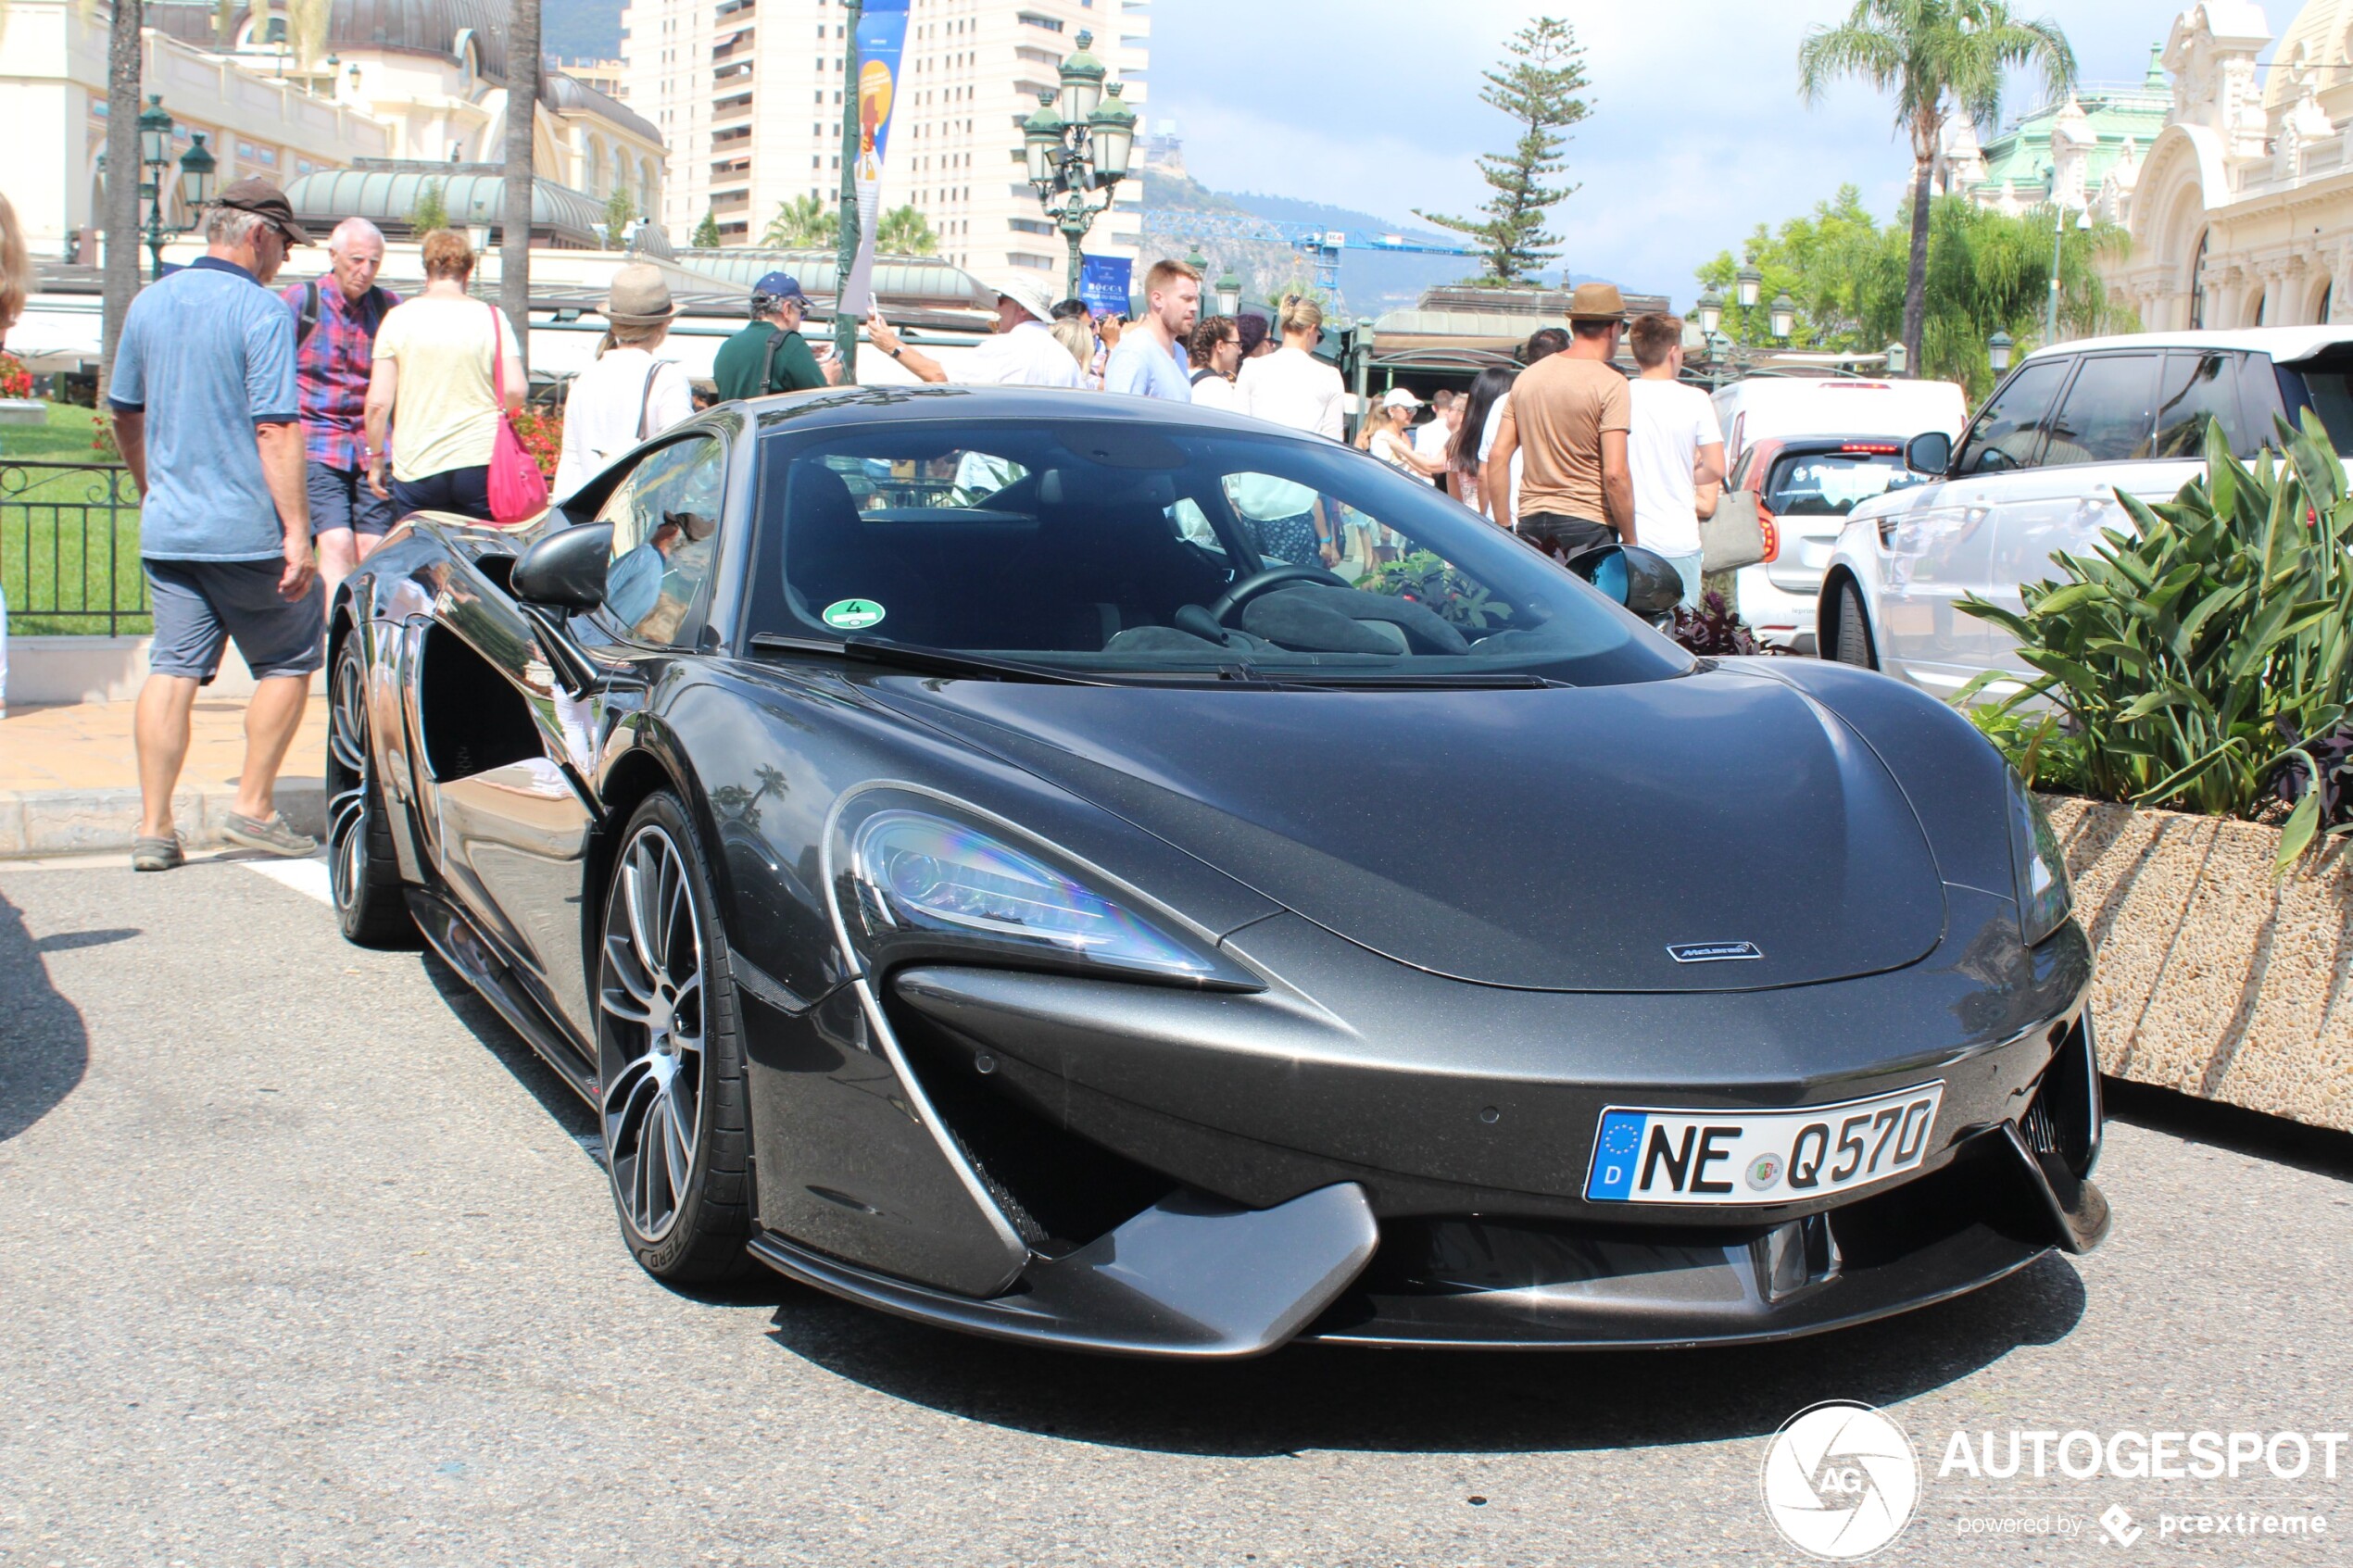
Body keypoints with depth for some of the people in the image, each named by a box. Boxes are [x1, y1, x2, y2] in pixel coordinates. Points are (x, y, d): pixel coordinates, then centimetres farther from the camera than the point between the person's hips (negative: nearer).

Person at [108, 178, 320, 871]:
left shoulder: (149, 303, 11)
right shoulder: (262, 311, -11)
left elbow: (124, 413, 19)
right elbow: (276, 430, -18)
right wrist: (297, 531, -18)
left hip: (168, 528, 6)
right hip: (248, 529, -6)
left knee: (172, 669, 6)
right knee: (290, 660, 11)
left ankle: (154, 828, 3)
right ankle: (253, 807, 12)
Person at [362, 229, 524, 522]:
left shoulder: (399, 317, 1)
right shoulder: (491, 317, 1)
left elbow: (378, 402, -2)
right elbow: (515, 391, -7)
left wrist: (375, 458, 10)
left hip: (417, 468, 0)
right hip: (482, 463, 0)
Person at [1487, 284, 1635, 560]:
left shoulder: (1528, 376, 11)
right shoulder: (1609, 383, -8)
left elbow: (1498, 457, 10)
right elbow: (1614, 473, -15)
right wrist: (1630, 543, -8)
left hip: (1531, 520, 6)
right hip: (1587, 524, -6)